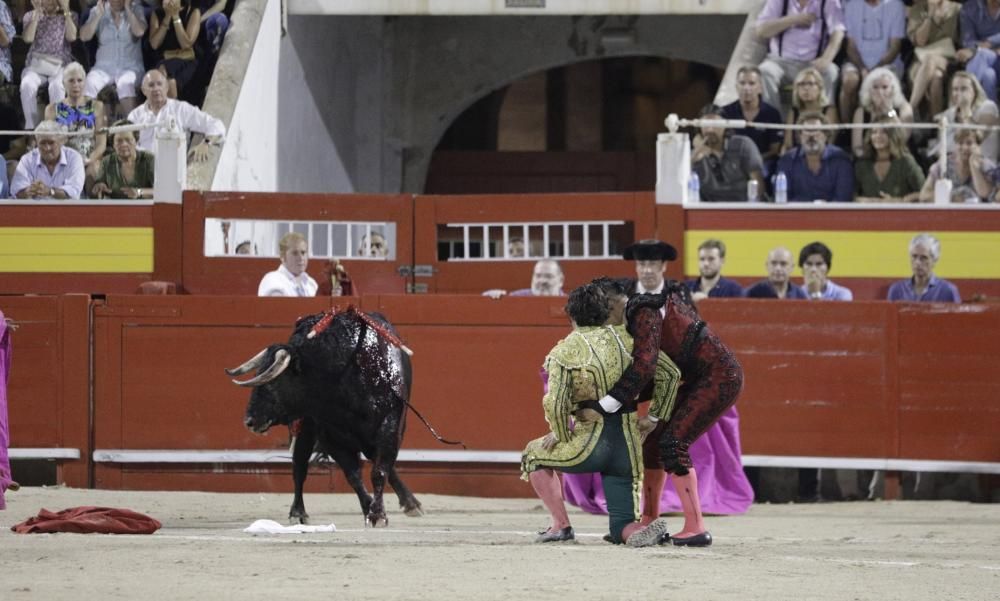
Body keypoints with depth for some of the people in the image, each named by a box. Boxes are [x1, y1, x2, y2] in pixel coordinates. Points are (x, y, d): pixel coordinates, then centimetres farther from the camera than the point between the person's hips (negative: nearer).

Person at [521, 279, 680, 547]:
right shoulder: (626, 339, 8)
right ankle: (644, 532, -22)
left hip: (592, 445, -4)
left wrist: (562, 437, 6)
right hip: (628, 449, 4)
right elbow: (671, 374, 8)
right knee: (622, 528, 14)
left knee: (533, 455, 26)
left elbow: (555, 404, -12)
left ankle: (561, 525, 12)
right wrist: (654, 421, 15)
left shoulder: (565, 351, -4)